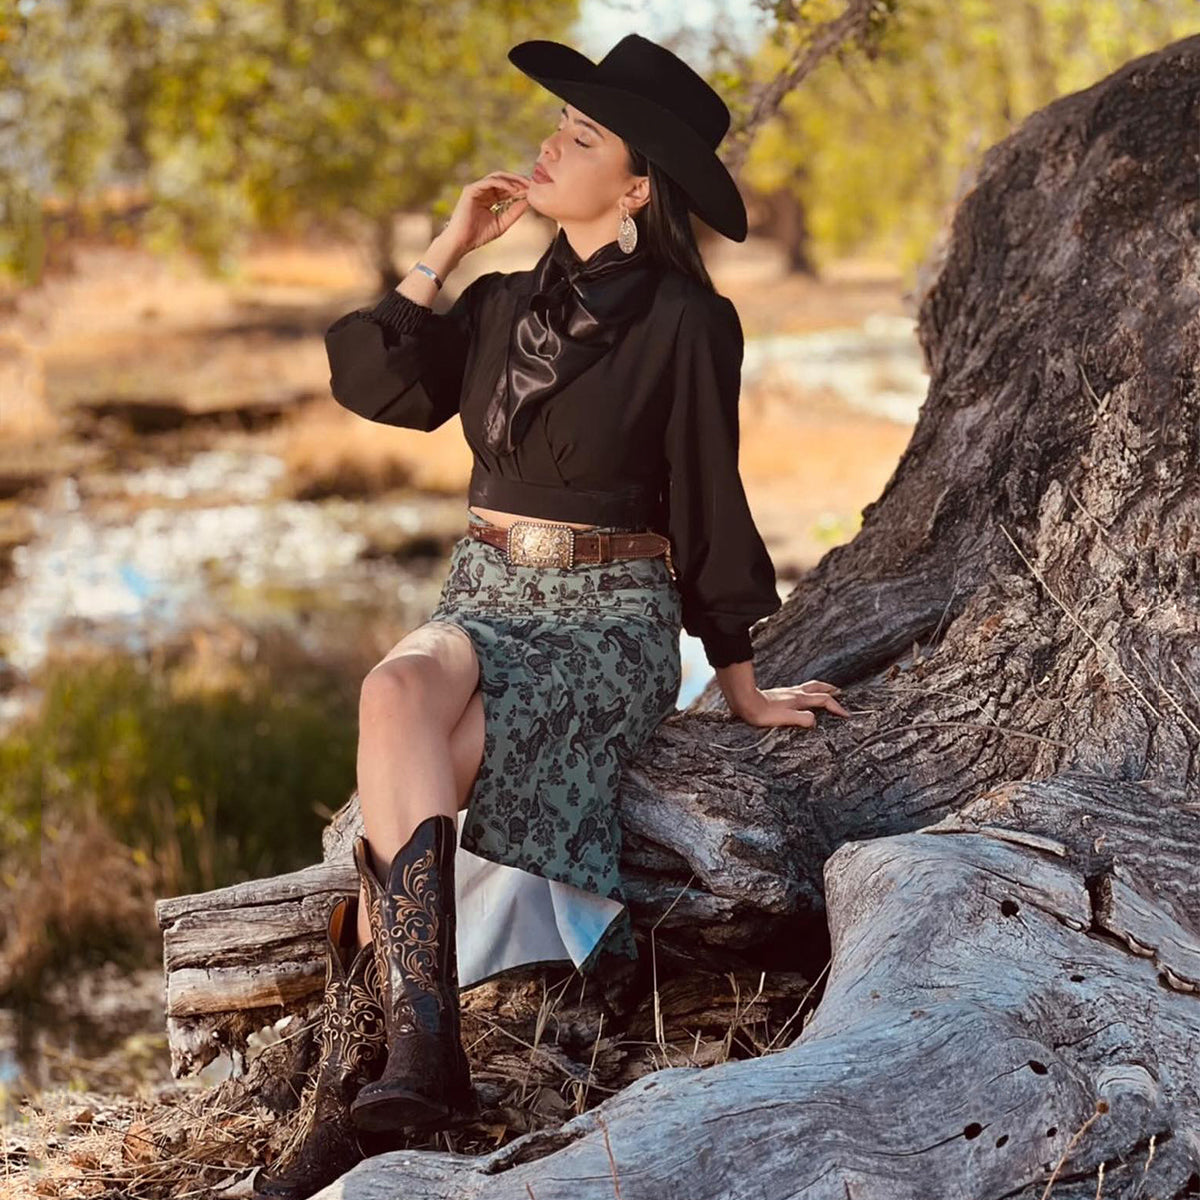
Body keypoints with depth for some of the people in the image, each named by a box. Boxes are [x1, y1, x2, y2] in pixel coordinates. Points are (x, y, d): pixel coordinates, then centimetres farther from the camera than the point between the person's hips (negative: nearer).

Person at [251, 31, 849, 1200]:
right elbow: (373, 382, 4)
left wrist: (743, 691, 2)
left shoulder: (685, 325, -5)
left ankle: (360, 1078, -32)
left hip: (611, 624, -5)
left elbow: (706, 508, -2)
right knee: (403, 691, -32)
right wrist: (448, 246, 4)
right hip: (484, 602, 5)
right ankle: (419, 1042, -39)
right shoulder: (505, 303, 13)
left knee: (402, 733, -32)